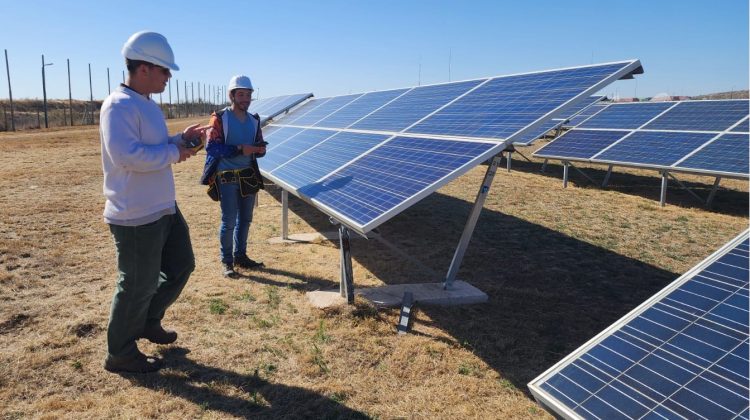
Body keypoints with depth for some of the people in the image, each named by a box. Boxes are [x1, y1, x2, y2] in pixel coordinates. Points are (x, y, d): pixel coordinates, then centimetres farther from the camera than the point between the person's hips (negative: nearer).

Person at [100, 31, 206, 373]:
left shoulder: (148, 104, 13)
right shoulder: (119, 106, -19)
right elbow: (126, 155, -30)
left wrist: (180, 139, 6)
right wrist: (174, 152, -20)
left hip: (164, 210, 10)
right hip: (136, 218, -10)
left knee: (181, 267, 20)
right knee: (138, 287, 3)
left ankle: (148, 324, 40)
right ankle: (120, 355, 24)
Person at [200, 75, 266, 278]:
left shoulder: (254, 120, 9)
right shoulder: (219, 118, -8)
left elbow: (259, 146, 13)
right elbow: (212, 147, -15)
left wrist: (260, 149, -11)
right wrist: (239, 149, -23)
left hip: (248, 175, 6)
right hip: (227, 176, -6)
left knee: (245, 219, 13)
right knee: (229, 221, -3)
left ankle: (240, 256, 28)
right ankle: (226, 261, 10)